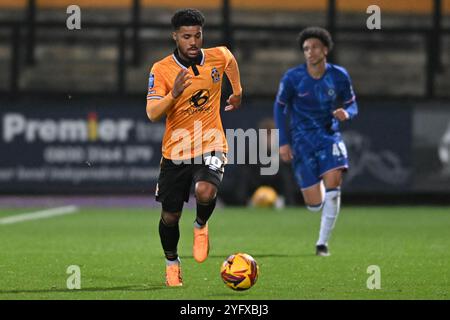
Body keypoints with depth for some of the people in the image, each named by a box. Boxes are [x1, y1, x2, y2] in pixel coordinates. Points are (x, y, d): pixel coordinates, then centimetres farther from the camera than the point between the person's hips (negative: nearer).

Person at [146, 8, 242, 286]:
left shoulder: (218, 56, -3)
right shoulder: (161, 70, -11)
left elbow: (231, 60, 23)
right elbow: (153, 114, -19)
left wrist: (238, 93, 28)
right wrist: (174, 94, -34)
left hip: (211, 146, 0)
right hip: (175, 151, 0)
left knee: (205, 193, -29)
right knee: (170, 216, 6)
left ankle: (201, 226, 6)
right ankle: (172, 262, 35)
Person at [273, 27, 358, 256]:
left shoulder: (339, 76, -4)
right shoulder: (292, 77, -9)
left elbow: (352, 105, 7)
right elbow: (279, 107, 3)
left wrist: (346, 113, -18)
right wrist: (283, 142, -3)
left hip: (329, 135, 1)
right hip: (302, 140, -1)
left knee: (333, 183, -23)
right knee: (315, 205, -5)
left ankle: (322, 242, -9)